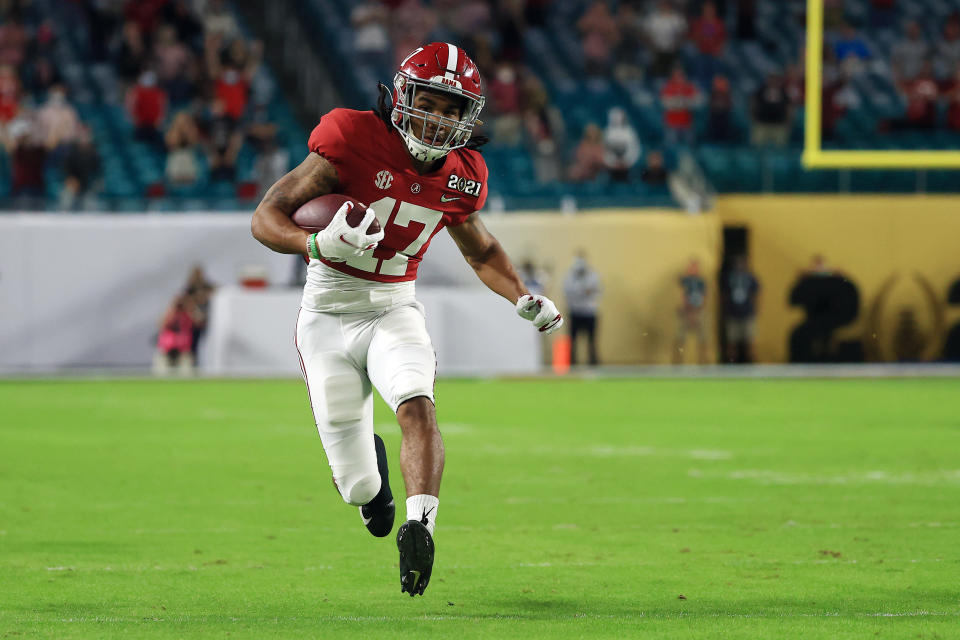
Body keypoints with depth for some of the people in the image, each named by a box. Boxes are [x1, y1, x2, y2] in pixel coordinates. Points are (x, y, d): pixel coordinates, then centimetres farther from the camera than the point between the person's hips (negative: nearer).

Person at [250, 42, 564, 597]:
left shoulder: (461, 178, 0)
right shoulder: (353, 141, -17)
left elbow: (481, 249, 22)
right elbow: (266, 217, -16)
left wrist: (524, 299, 5)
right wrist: (317, 243, -36)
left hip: (395, 309, 3)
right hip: (330, 316, -3)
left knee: (417, 404, -32)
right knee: (360, 489, -1)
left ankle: (419, 525, -40)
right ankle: (368, 460, 36)